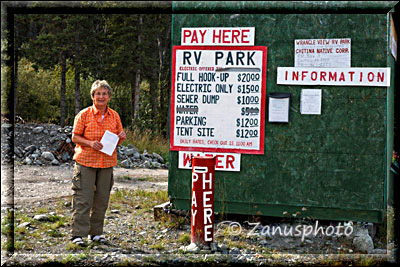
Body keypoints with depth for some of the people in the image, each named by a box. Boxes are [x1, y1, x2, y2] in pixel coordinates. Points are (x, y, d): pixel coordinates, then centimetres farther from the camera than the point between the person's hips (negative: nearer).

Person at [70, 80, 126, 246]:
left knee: (102, 199, 8)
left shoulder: (114, 116, 9)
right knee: (83, 199, -6)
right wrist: (90, 143, -18)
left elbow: (117, 140, 17)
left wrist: (121, 137, -6)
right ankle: (78, 234, -1)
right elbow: (75, 137, -2)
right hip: (86, 162, -4)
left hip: (107, 163, 4)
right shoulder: (84, 114, -2)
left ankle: (96, 232, 20)